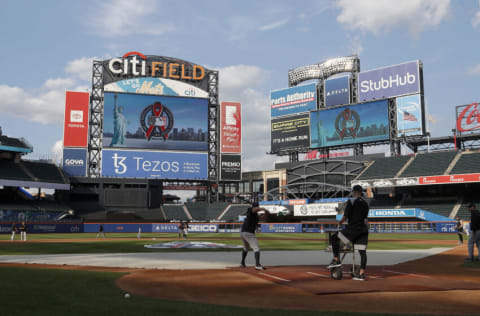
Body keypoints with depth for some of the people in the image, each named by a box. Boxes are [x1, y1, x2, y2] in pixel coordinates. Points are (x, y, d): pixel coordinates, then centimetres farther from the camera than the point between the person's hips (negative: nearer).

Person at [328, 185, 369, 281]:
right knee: (362, 251, 4)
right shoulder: (365, 203, 13)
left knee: (334, 238, 7)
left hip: (353, 229, -6)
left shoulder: (351, 201, -6)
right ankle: (361, 274, 3)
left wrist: (340, 222, 8)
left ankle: (336, 260, -2)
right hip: (363, 229, 6)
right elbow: (365, 218, 18)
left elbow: (345, 217, -10)